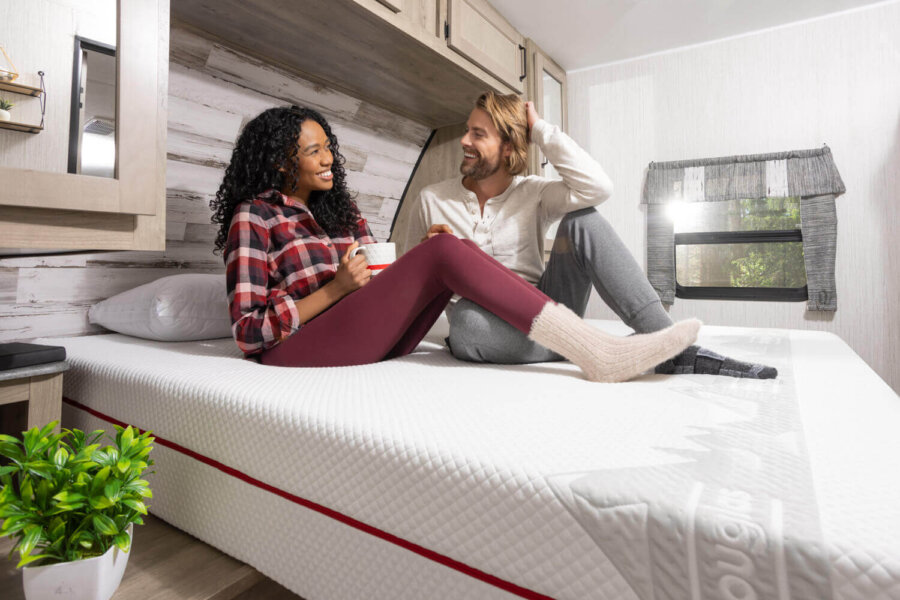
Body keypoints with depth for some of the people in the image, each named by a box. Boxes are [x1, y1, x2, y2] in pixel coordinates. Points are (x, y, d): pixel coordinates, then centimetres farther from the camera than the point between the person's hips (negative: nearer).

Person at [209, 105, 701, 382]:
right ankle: (595, 353, -30)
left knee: (445, 251, -15)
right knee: (443, 252, -23)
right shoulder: (253, 216, -2)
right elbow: (248, 332, -10)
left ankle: (594, 346, -25)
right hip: (298, 349, -6)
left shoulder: (339, 209, 18)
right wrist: (337, 288, -16)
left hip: (370, 339, 6)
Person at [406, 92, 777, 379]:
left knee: (583, 220, -21)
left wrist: (541, 130, -9)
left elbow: (597, 187, -16)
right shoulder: (432, 199, 4)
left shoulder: (533, 194, 3)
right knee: (465, 319, -40)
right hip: (487, 319, 0)